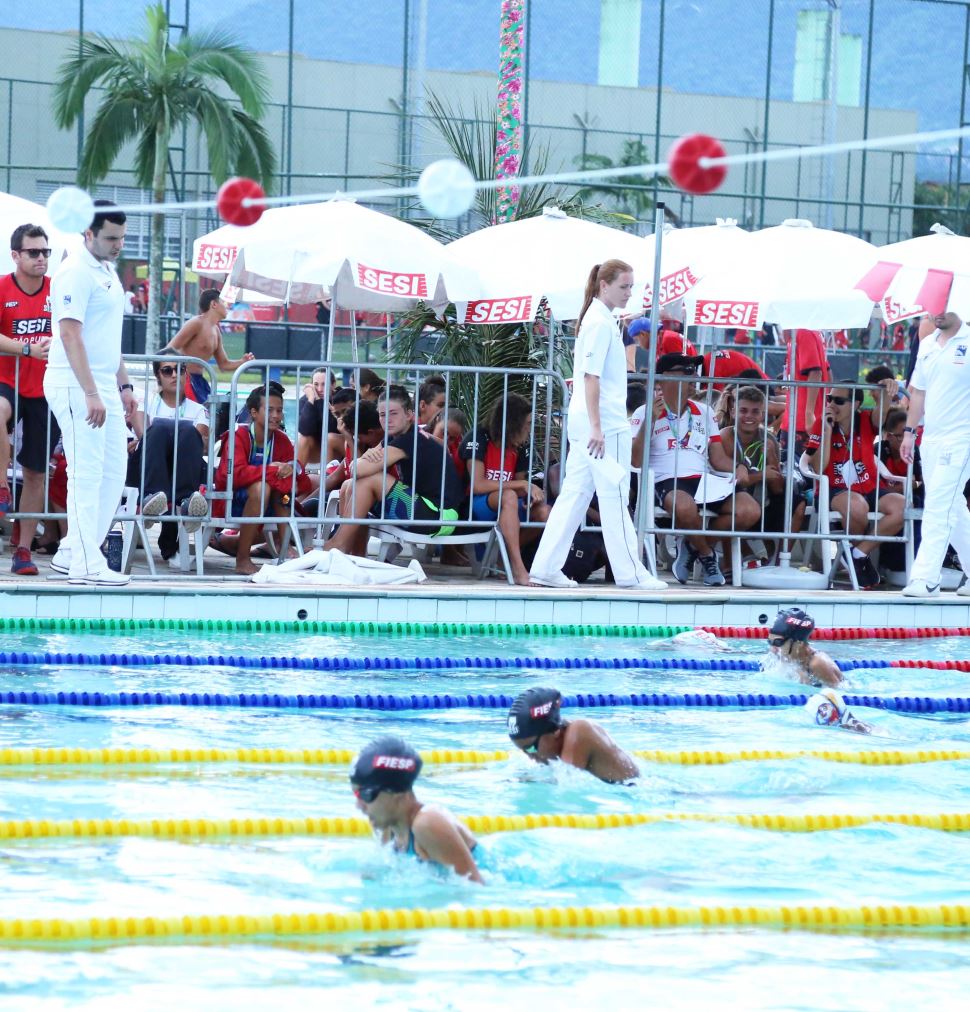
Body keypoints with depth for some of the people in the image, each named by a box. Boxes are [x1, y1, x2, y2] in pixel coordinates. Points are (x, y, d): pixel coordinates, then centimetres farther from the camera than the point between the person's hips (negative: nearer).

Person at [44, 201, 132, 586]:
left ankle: (72, 553, 15)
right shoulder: (75, 273, -13)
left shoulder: (108, 271, 16)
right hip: (76, 386, -9)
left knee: (113, 471, 9)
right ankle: (85, 564, -3)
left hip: (103, 386, 9)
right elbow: (71, 336, -20)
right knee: (86, 475, -7)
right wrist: (91, 394, -24)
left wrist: (123, 385, 21)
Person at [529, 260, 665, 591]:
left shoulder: (601, 319, 17)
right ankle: (630, 573, 1)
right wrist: (597, 427, -22)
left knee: (574, 495, 8)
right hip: (604, 424, -10)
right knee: (614, 496, -4)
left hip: (587, 423, 10)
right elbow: (591, 377, -18)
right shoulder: (601, 323, -12)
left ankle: (546, 568, 7)